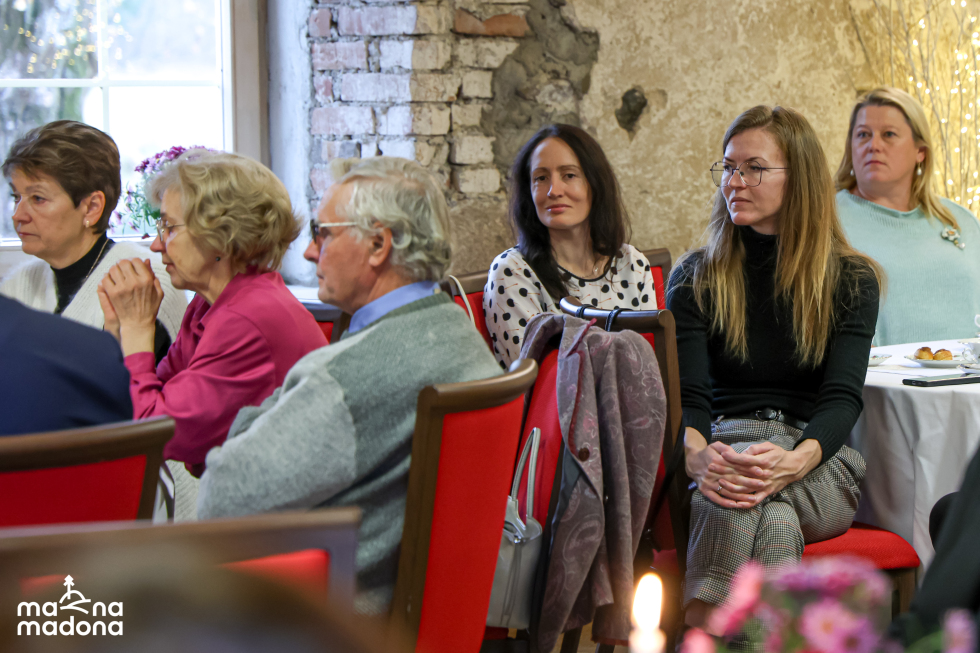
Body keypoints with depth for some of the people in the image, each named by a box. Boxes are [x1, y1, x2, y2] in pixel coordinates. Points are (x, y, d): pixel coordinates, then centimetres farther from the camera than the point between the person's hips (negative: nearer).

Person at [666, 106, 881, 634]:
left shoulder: (851, 280, 8)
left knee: (751, 488, -37)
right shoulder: (696, 278, 10)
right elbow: (686, 394, -2)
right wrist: (696, 455, -28)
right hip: (725, 445, 0)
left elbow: (843, 397, -6)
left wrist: (795, 460, -29)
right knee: (772, 515, -37)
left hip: (818, 462, 0)